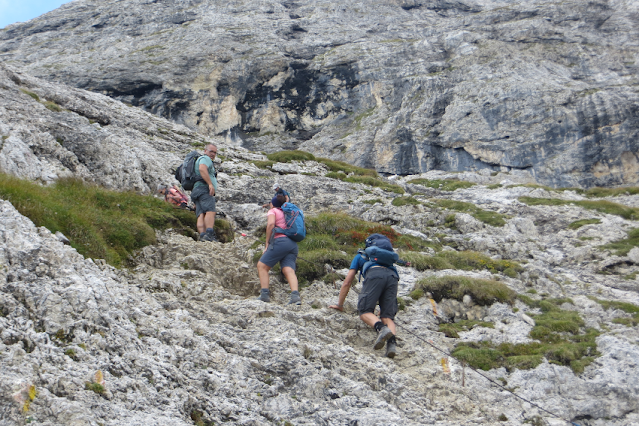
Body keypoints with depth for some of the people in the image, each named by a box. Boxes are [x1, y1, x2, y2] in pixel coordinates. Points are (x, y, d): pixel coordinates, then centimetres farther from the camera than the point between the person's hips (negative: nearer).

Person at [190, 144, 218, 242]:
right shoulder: (205, 158, 5)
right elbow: (202, 169, -17)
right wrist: (210, 184, -24)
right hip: (204, 189, -10)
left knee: (201, 215, -9)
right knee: (210, 211, -24)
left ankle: (202, 235, -24)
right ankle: (209, 234, -40)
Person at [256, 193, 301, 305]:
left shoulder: (273, 211, 8)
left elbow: (271, 224, -11)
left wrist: (267, 243, -8)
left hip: (280, 241, -6)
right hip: (293, 244, 6)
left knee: (262, 265, 5)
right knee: (289, 270, -8)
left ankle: (264, 294, -5)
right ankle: (295, 295, -30)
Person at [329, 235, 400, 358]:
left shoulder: (360, 256, 36)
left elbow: (347, 283, 33)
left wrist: (340, 305, 42)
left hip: (374, 275, -3)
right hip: (393, 277, 3)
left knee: (365, 311, -5)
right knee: (387, 316, 0)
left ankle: (381, 329, -36)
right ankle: (392, 342, -29)